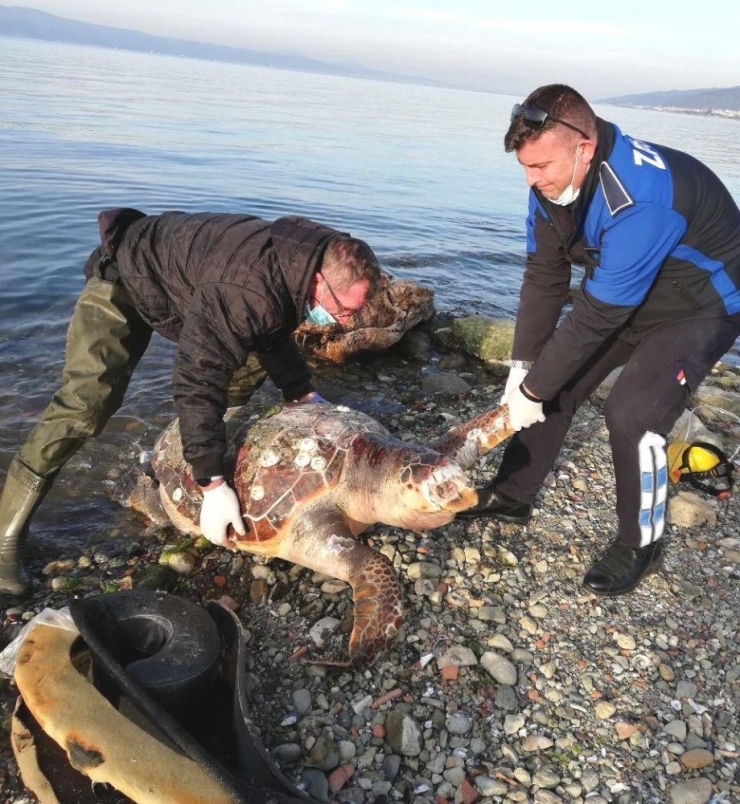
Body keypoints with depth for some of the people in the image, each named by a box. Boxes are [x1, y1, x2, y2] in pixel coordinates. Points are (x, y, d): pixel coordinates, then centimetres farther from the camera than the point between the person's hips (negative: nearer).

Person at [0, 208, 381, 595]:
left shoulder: (303, 260, -14)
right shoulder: (246, 290, -42)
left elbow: (273, 336, 4)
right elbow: (197, 381, -41)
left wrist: (302, 393, -4)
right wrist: (213, 485, -40)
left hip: (183, 277, 9)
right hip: (125, 278, -8)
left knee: (258, 354, 6)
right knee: (84, 405, -21)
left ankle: (180, 455, 19)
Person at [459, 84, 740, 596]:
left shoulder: (640, 198, -38)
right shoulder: (555, 183, -15)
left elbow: (598, 315, -34)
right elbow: (544, 276, -10)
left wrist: (533, 389, -26)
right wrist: (524, 369, -13)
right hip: (622, 297, 8)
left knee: (633, 415, -22)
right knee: (556, 385, 3)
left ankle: (641, 546, 2)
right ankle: (512, 497, 19)